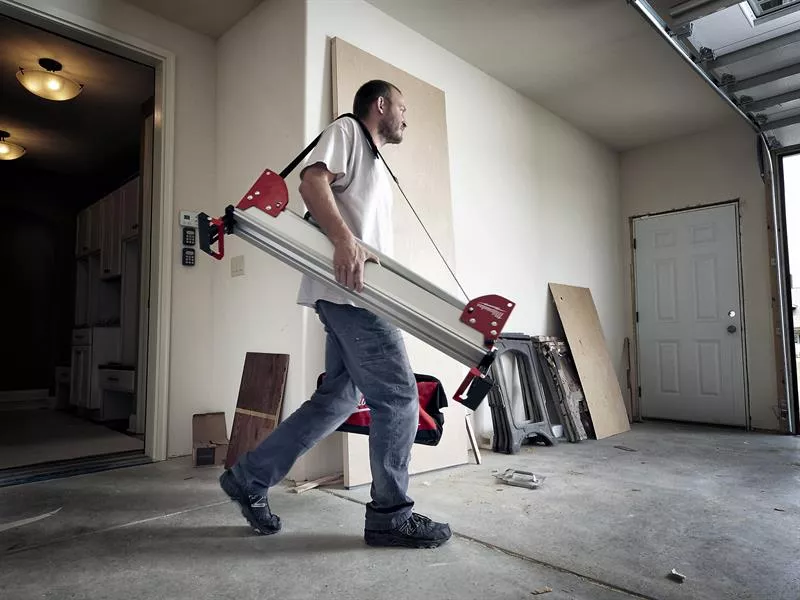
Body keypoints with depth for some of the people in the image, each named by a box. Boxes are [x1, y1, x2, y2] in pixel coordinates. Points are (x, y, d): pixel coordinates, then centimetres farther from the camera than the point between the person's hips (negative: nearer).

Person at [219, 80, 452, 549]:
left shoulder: (376, 164, 32)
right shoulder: (346, 130, 6)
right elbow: (313, 181, -12)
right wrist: (345, 239, -27)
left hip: (359, 293, 10)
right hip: (349, 289, -10)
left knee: (337, 399, 10)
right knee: (399, 398, -7)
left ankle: (249, 479, 21)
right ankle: (391, 515, 7)